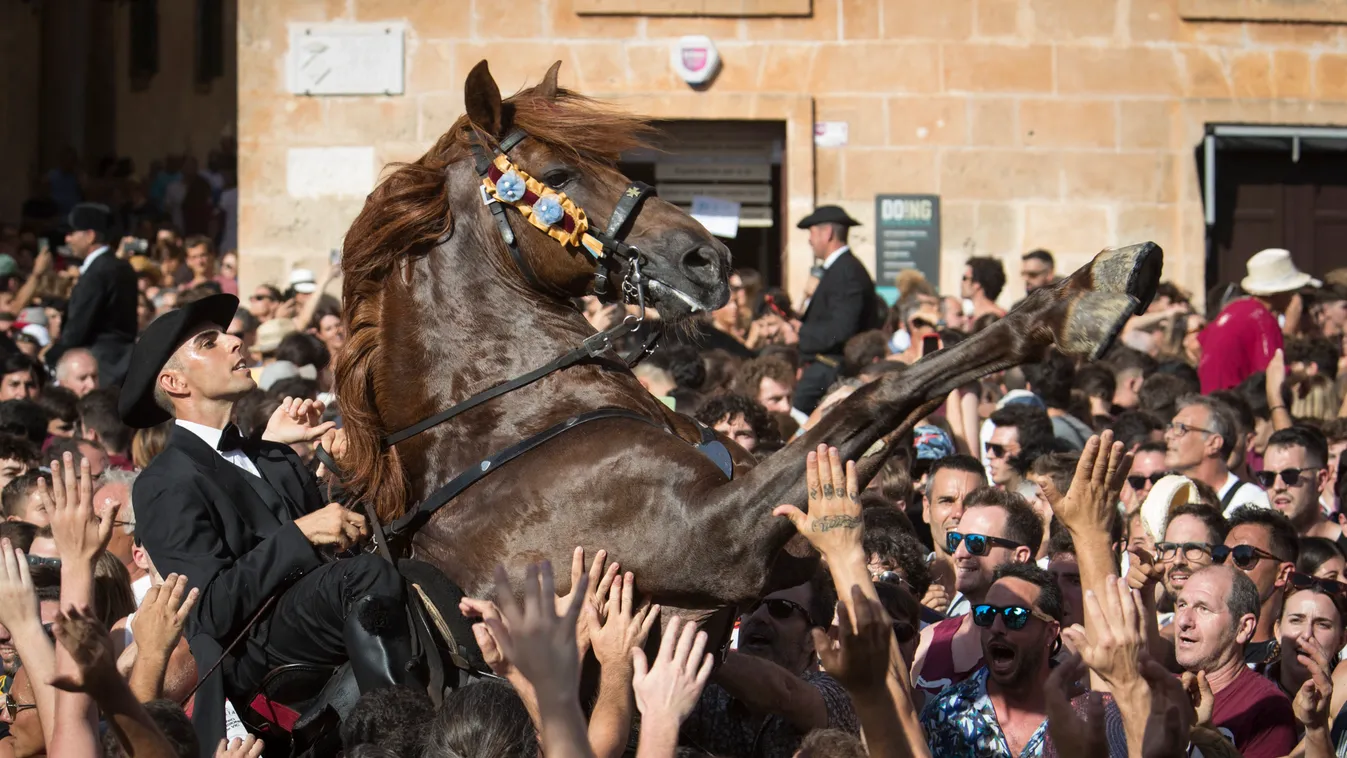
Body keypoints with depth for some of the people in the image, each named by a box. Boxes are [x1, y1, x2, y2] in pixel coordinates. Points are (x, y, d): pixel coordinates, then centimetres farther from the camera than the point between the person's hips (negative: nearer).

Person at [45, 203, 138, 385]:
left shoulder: (96, 274, -16)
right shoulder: (123, 268, 12)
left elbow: (77, 328, -16)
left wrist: (50, 358, -6)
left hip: (102, 364, -9)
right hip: (121, 361, 9)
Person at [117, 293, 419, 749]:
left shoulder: (276, 460, 26)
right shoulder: (165, 486, 0)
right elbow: (214, 609, -12)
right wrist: (300, 534, -15)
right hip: (253, 656, -8)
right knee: (369, 575, -31)